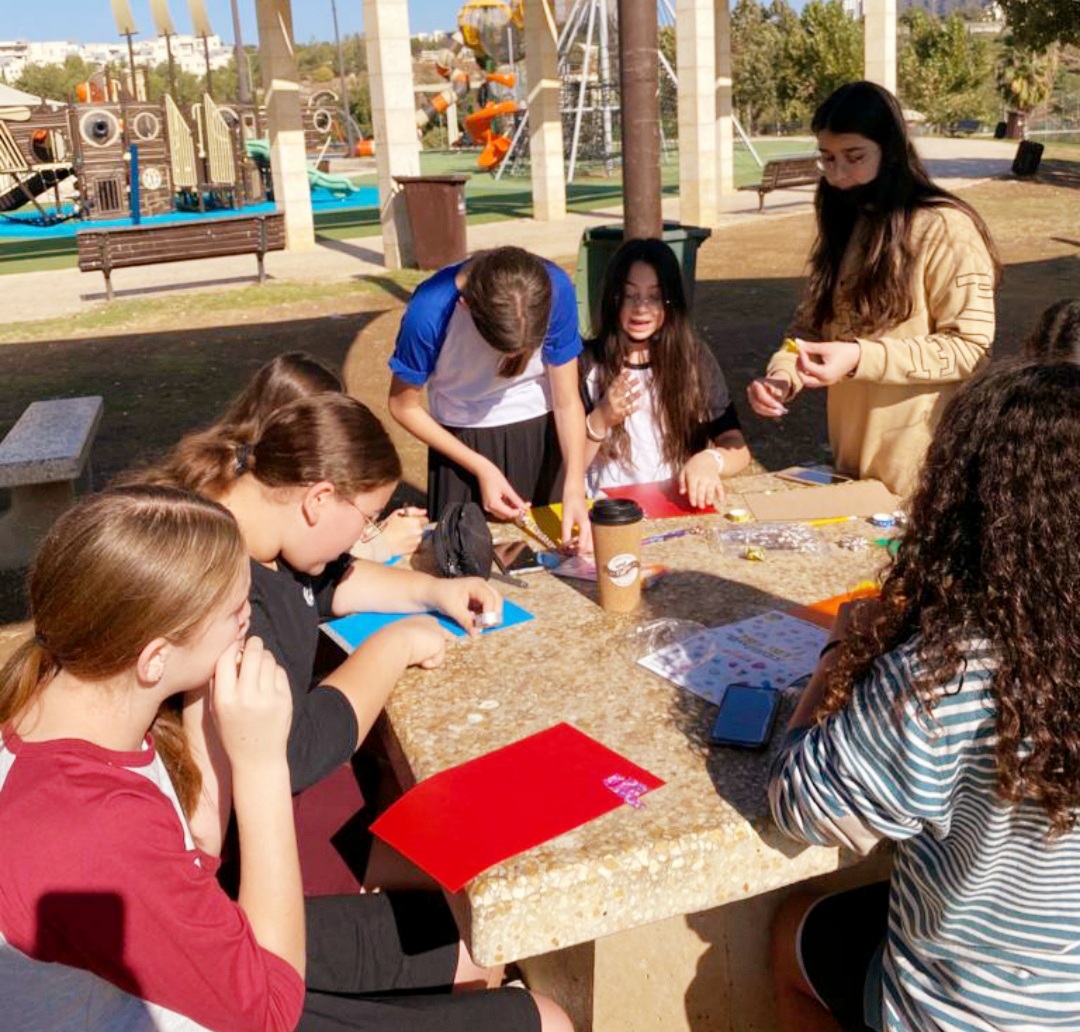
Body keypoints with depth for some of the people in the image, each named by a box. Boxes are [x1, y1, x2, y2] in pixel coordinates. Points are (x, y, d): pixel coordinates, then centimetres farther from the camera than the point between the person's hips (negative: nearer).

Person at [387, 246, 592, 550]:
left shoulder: (555, 289, -25)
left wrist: (574, 490, -24)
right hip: (463, 441, -1)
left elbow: (567, 402, -14)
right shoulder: (430, 310, -29)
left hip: (542, 433, 2)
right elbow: (404, 406, -12)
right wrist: (481, 468, -15)